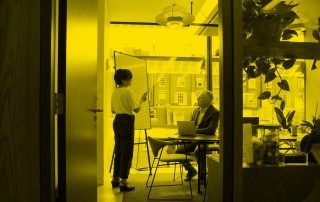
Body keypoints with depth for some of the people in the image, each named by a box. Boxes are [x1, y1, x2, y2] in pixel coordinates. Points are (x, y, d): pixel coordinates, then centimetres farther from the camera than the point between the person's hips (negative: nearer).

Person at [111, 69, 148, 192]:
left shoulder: (114, 92, 10)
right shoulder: (128, 91, -14)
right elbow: (136, 109, -15)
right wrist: (142, 100, 1)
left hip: (117, 121, 8)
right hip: (127, 122, -8)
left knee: (118, 151, 17)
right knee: (127, 152, 0)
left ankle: (115, 178, 26)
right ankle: (123, 182, 3)